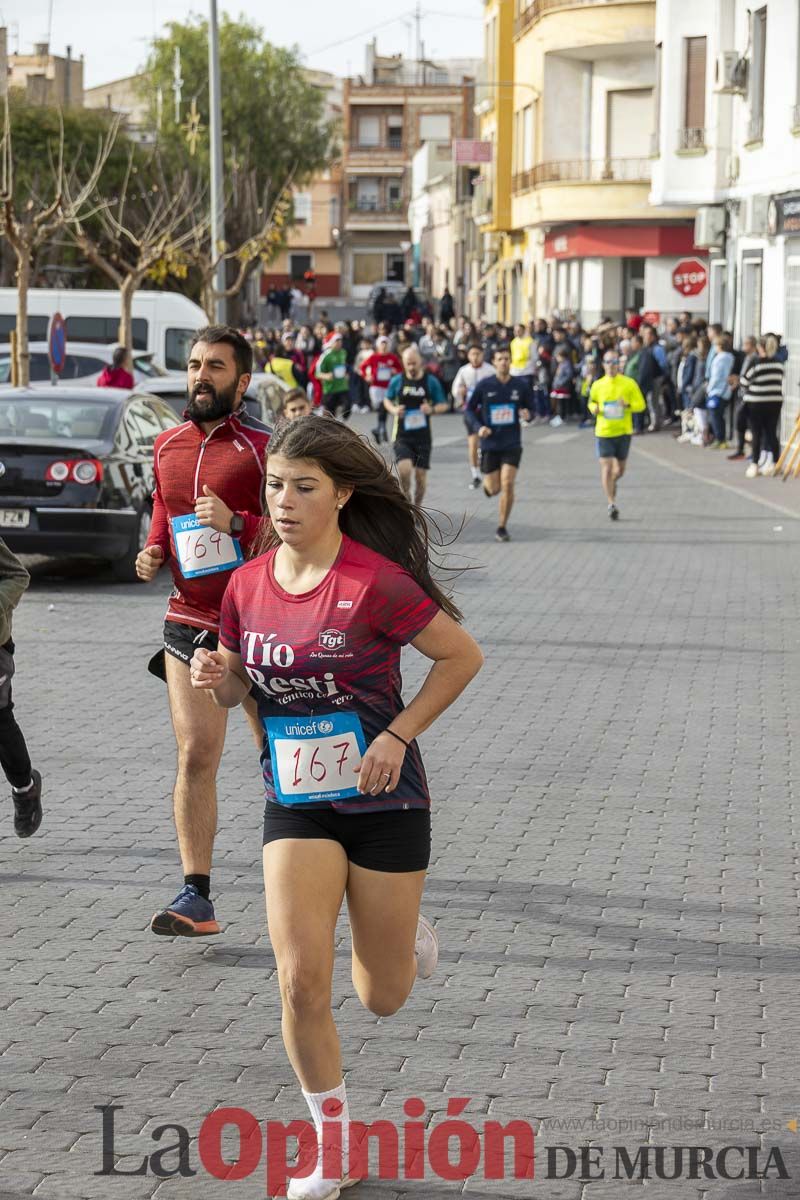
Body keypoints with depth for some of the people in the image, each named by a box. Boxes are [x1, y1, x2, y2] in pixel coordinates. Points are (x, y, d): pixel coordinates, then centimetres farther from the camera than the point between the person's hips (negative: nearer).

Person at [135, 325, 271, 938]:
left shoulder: (263, 447, -8)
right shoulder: (168, 446, 10)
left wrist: (236, 523, -24)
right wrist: (153, 553, 6)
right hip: (189, 623, 4)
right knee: (195, 755, -6)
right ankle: (196, 897, -6)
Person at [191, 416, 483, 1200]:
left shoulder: (376, 582, -18)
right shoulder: (248, 585, -3)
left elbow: (462, 656, -8)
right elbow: (238, 687, 12)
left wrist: (398, 735, -14)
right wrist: (216, 678, -11)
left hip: (384, 802, -3)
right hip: (296, 803, 3)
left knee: (382, 998, 9)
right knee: (301, 981, -11)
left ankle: (406, 933, 47)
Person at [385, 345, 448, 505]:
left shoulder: (431, 381, -1)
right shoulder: (397, 381, 1)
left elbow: (443, 405, 5)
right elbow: (387, 400, 16)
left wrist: (432, 409, -16)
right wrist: (393, 410, -7)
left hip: (423, 436, 1)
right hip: (402, 436, -1)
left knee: (421, 477, 3)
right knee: (405, 470, -20)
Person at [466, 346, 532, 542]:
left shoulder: (522, 385, -2)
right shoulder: (484, 386, -5)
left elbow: (530, 407, 9)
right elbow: (469, 409, 4)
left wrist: (527, 414, -15)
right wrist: (478, 427, -13)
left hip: (512, 444, 0)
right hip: (490, 444, 0)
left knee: (508, 485, -13)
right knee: (494, 489, 5)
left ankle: (502, 527, 2)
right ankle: (487, 482, 46)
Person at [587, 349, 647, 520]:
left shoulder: (629, 383, -3)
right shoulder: (597, 385, 0)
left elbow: (641, 405, 0)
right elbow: (592, 402, 17)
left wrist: (628, 405, -20)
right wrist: (594, 409, -6)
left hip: (624, 431, 1)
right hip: (604, 432, -1)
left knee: (620, 469, 13)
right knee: (606, 467, -12)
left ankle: (612, 483, 46)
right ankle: (611, 504, -10)